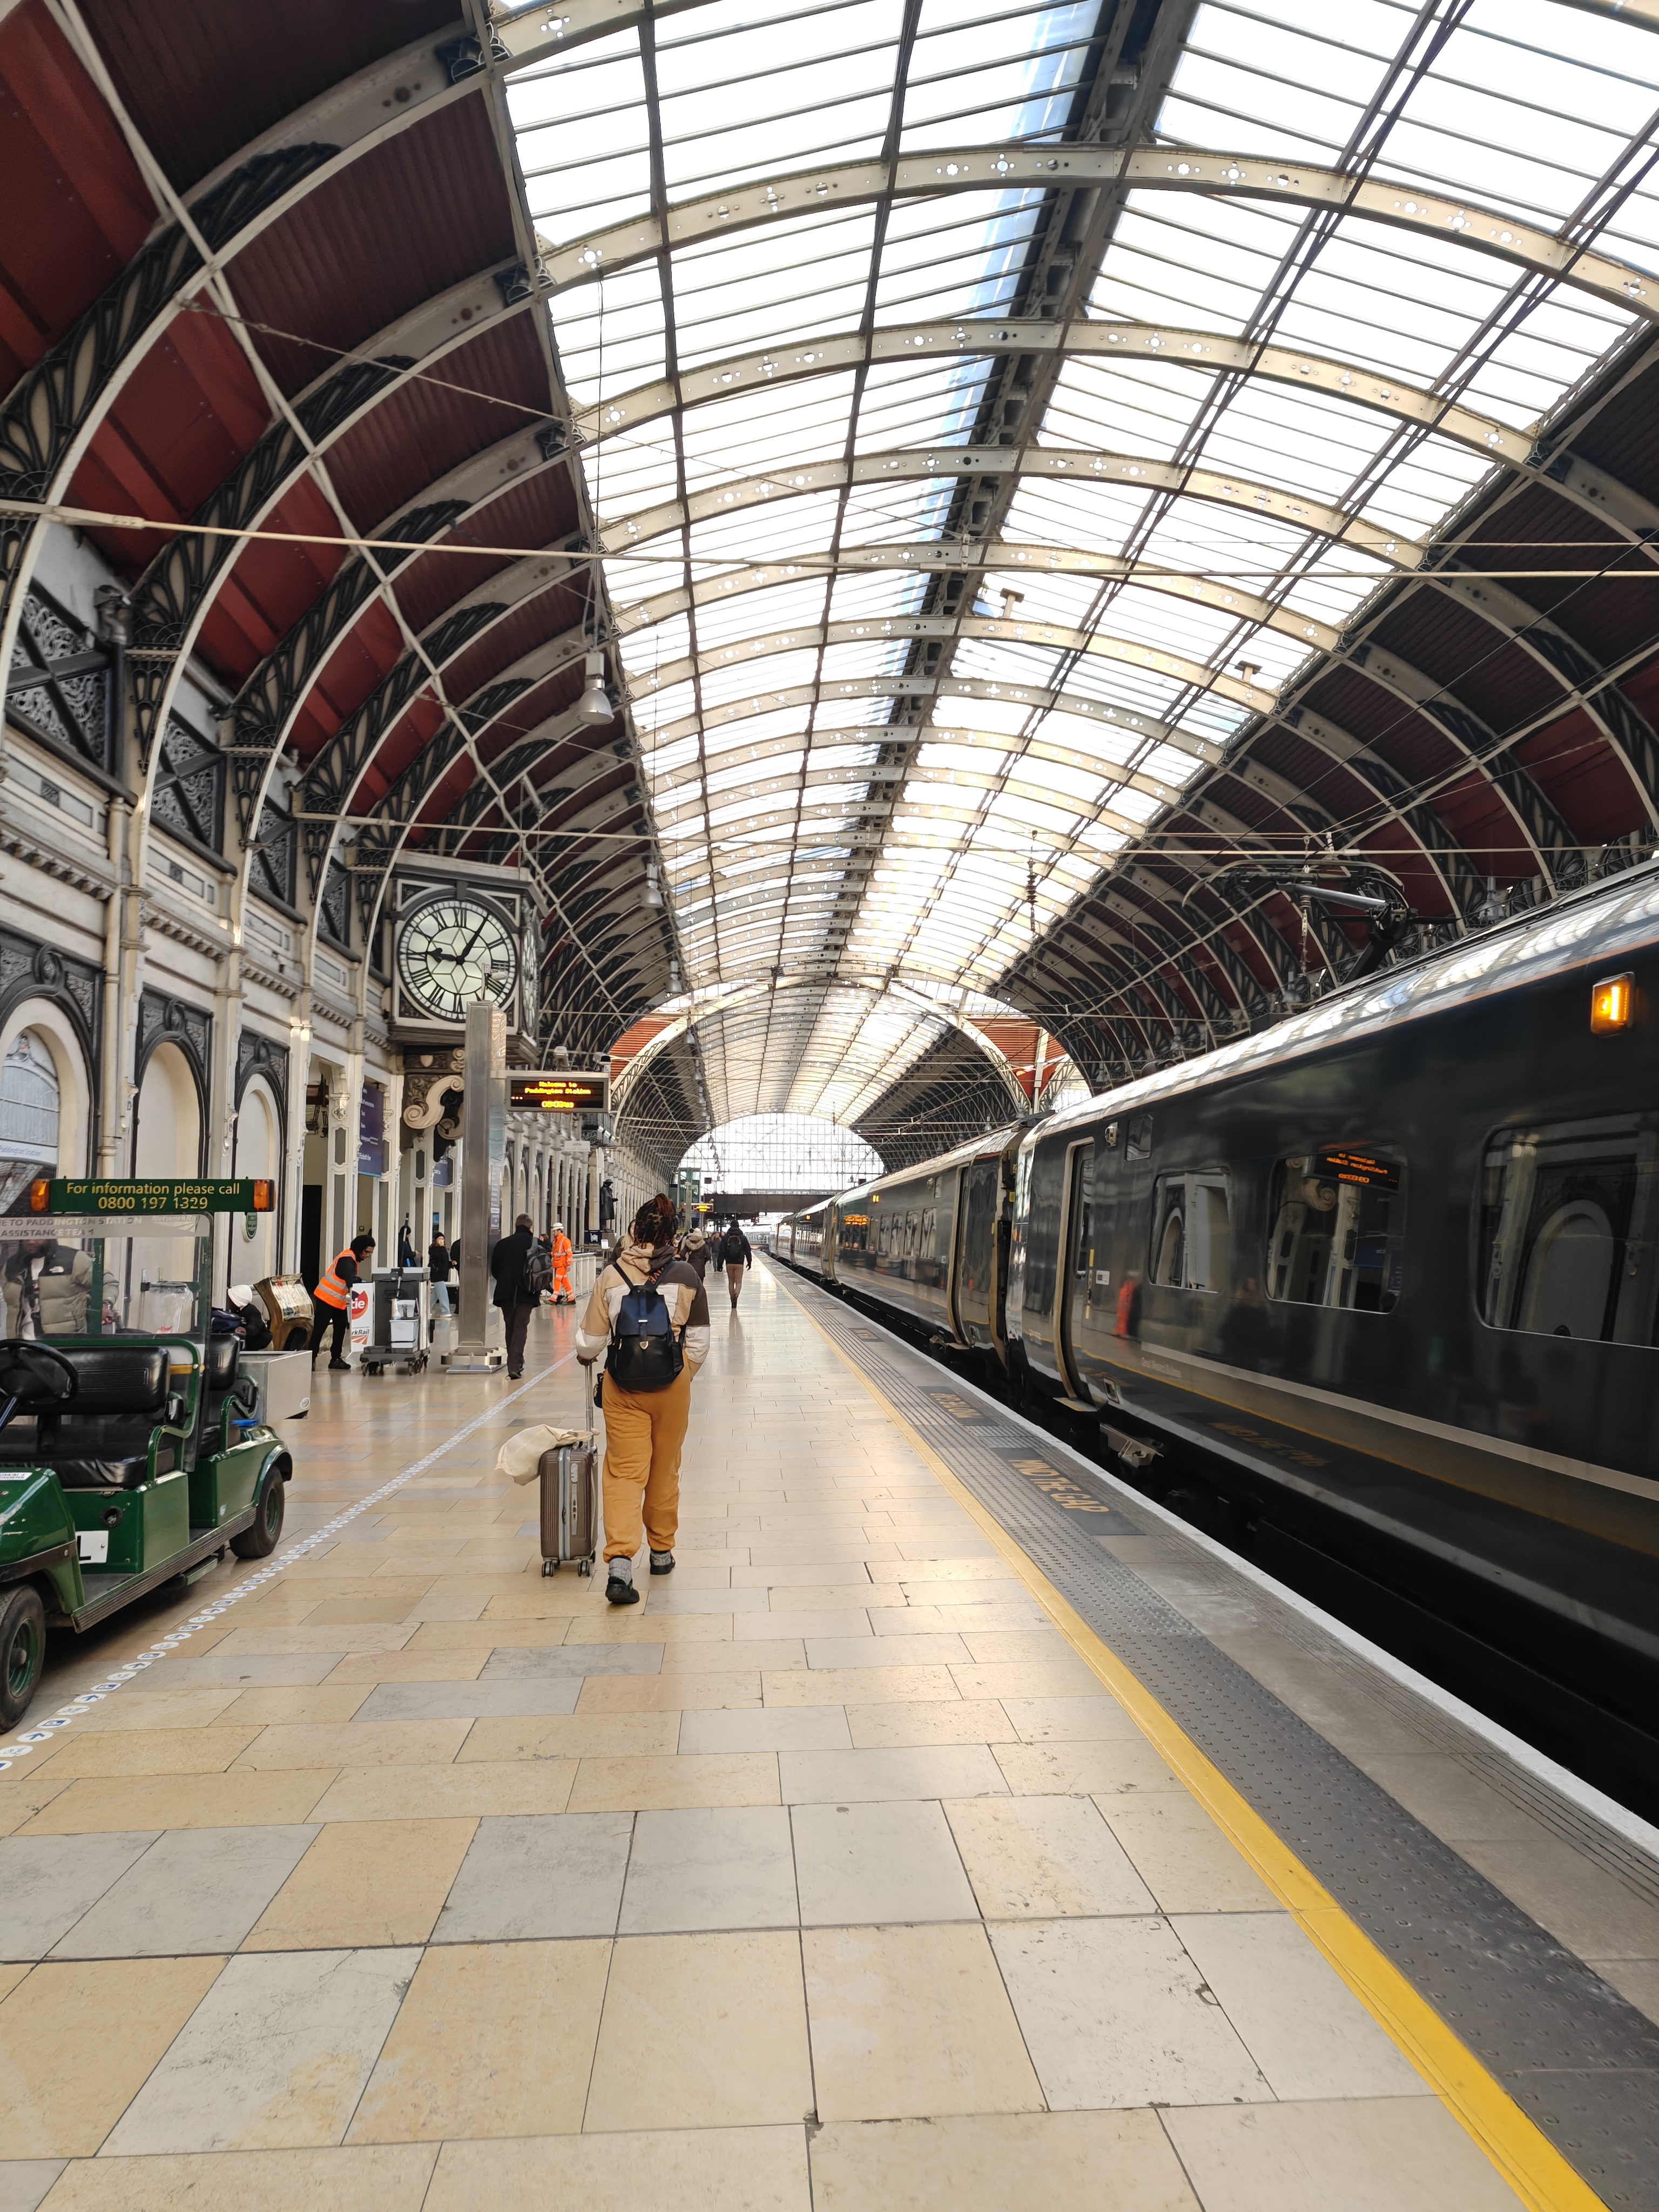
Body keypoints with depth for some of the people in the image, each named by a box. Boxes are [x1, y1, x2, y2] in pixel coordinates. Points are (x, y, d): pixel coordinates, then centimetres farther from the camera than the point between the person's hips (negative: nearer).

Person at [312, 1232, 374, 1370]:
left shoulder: (352, 1258, 10)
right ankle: (311, 1358, -1)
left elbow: (351, 1280, 10)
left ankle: (336, 1358, 13)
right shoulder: (347, 1259, -21)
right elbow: (351, 1282, -31)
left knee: (341, 1328, 8)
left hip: (339, 1300, 10)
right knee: (319, 1329, -5)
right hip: (327, 1297, -10)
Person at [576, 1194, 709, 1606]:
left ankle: (619, 1560, -14)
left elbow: (590, 1339, 2)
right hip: (671, 1385, 0)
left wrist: (587, 1356, 25)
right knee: (665, 1471, 16)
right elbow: (699, 1342, 0)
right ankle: (662, 1552, 31)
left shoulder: (611, 1275, -5)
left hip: (622, 1386, 0)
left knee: (624, 1470, 1)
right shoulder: (686, 1276, -5)